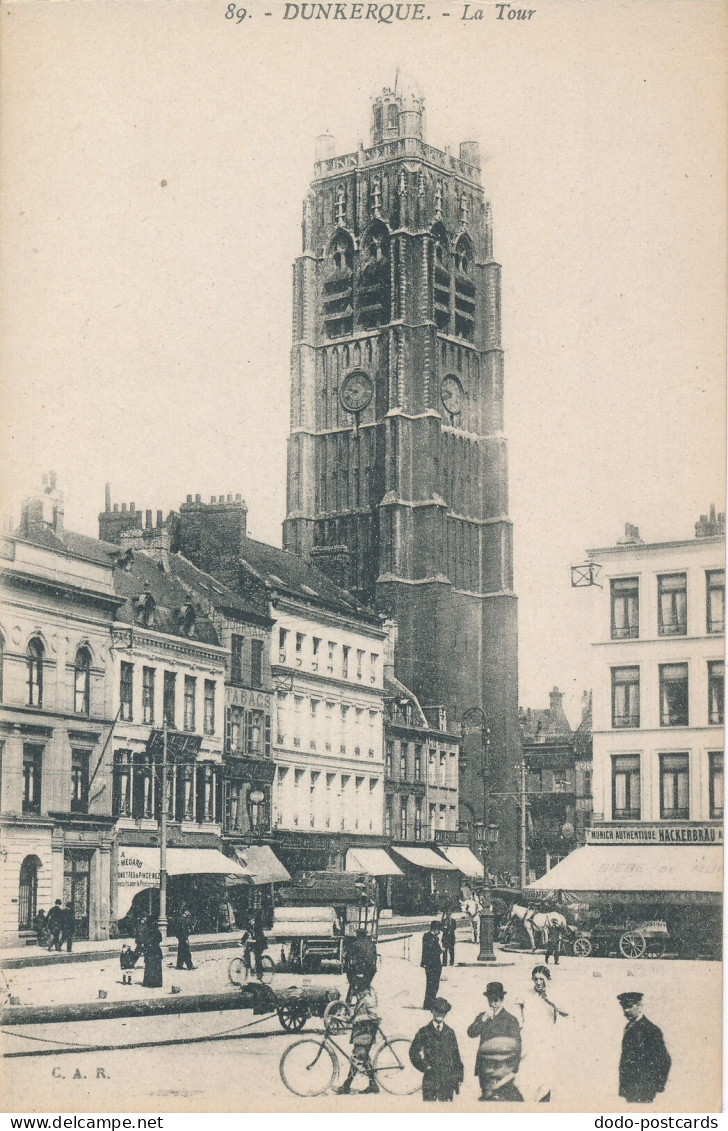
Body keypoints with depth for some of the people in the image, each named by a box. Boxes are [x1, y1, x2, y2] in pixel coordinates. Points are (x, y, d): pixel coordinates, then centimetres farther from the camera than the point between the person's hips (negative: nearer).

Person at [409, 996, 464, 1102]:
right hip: (430, 1076, -1)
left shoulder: (450, 1032, 14)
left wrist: (459, 1077, 9)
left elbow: (456, 1055, 14)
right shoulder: (424, 1031, 9)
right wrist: (425, 1066, -3)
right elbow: (413, 1052, 9)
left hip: (448, 1079, 1)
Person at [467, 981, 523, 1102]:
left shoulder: (510, 1019, 1)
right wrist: (484, 1018, -10)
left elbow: (516, 1046, -3)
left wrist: (513, 1071, -9)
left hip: (503, 1068, -4)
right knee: (486, 1097, 7)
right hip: (485, 1068, 4)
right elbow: (471, 1033, 0)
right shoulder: (481, 1017, 15)